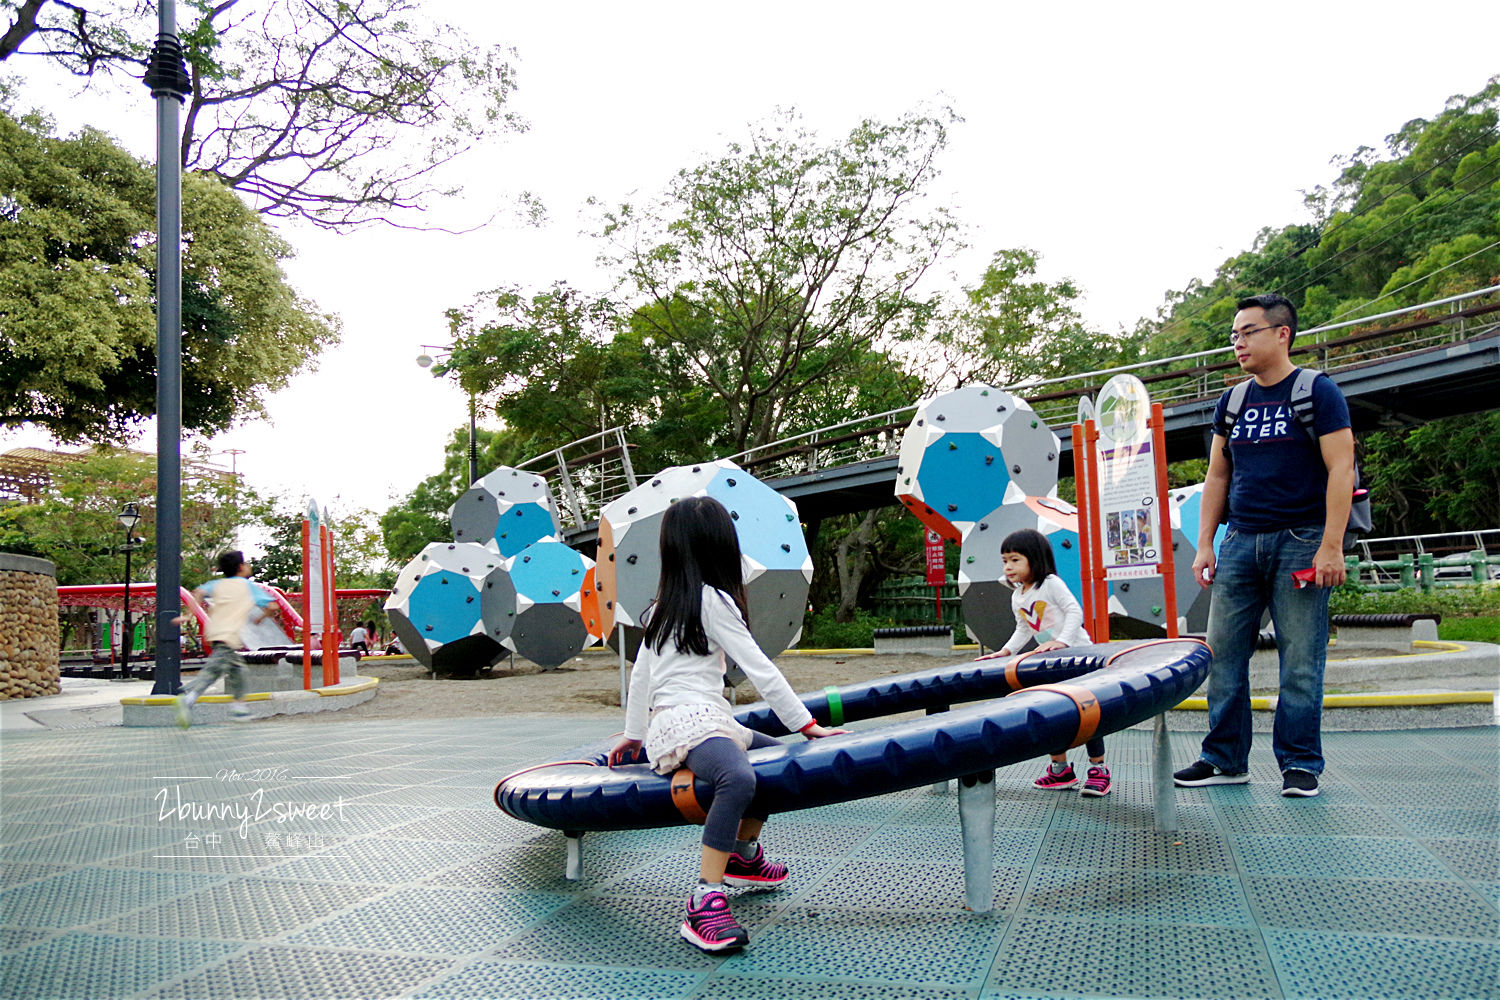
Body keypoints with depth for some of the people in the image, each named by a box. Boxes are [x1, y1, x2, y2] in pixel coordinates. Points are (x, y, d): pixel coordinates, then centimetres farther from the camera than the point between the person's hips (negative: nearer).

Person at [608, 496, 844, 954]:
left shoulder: (663, 603, 20)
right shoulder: (712, 599, -5)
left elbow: (639, 676, 24)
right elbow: (759, 669, -8)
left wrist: (633, 735, 35)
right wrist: (806, 724, -4)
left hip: (665, 728, 9)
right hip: (688, 722, -9)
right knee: (738, 778, -36)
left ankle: (743, 852, 31)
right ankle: (705, 902, -42)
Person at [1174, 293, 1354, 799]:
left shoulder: (1318, 393, -1)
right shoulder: (1230, 404, 14)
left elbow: (1340, 469, -7)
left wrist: (1330, 546, -15)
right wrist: (1204, 544, 9)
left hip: (1300, 541, -5)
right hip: (1240, 542, 5)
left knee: (1300, 661, -1)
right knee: (1222, 655, 3)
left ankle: (1300, 763, 11)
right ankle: (1225, 758, 13)